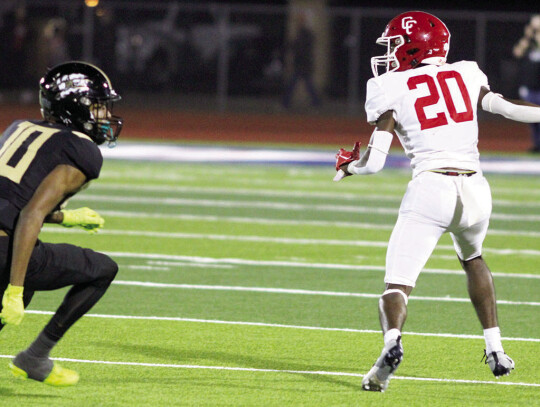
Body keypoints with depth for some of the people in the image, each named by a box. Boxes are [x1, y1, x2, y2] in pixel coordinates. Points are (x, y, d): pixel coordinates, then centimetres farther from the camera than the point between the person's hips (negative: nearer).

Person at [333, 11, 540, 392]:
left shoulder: (391, 89, 4)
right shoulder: (465, 75, 14)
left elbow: (373, 162, 0)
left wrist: (348, 166, 21)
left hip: (430, 189, -4)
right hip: (475, 189, 4)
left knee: (398, 285, -1)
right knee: (473, 259, 33)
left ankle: (392, 341, -33)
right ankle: (495, 351, 28)